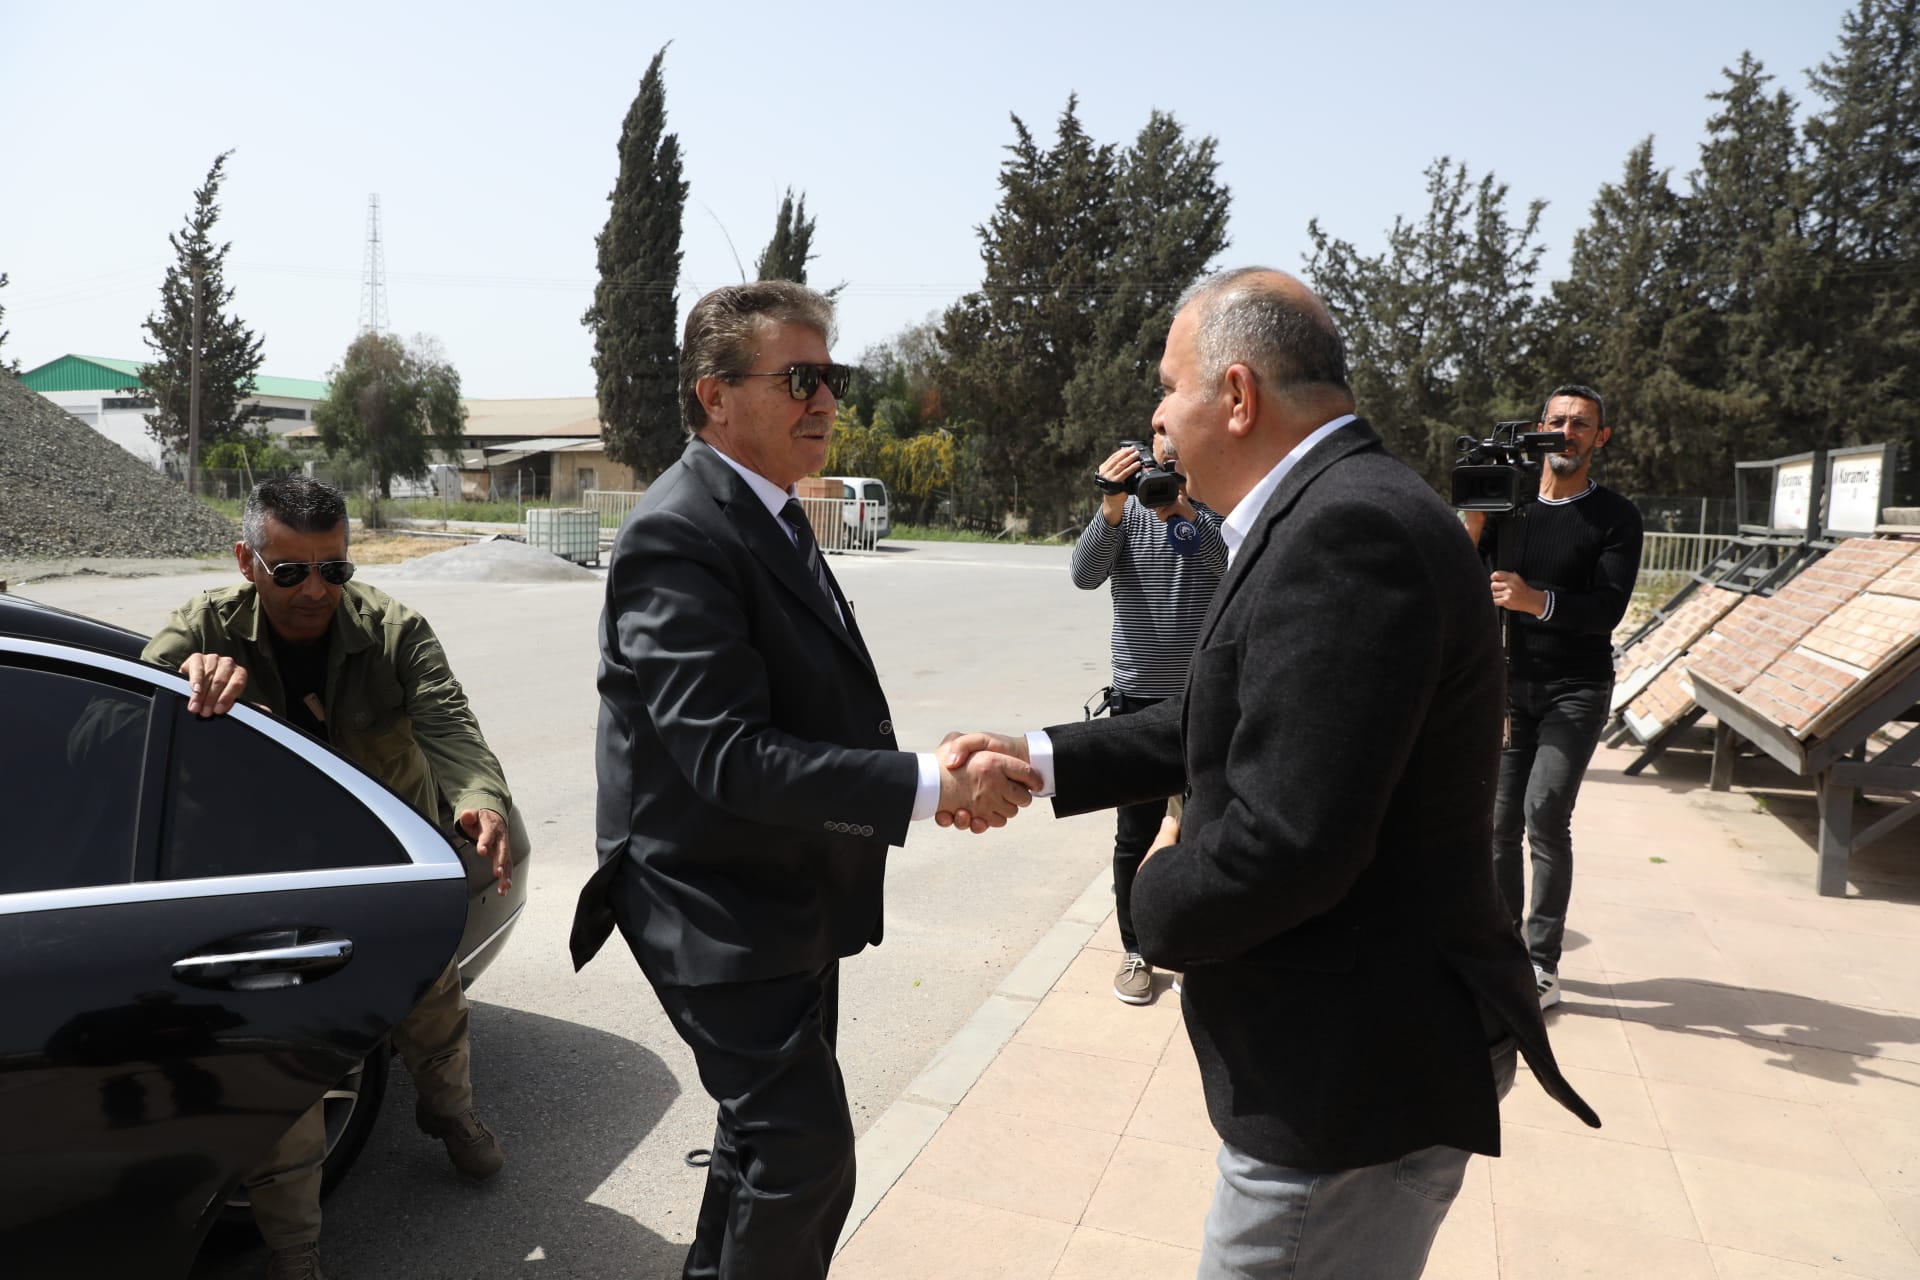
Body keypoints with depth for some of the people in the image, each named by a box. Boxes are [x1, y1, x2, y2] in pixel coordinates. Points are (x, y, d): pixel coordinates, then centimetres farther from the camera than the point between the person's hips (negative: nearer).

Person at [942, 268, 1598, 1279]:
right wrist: (1043, 759, 9)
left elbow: (1285, 842, -31)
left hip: (1353, 1078, -9)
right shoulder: (1333, 511, 7)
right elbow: (1227, 728, 13)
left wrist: (1158, 893, -11)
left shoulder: (1349, 529, -26)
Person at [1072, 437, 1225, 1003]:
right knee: (1136, 835, 8)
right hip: (1141, 698, 0)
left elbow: (1238, 570, -19)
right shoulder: (1124, 509, 2)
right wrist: (1111, 508, -29)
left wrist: (1185, 511, -32)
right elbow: (1085, 574, -13)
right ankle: (1135, 949, 24)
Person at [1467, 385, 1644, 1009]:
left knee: (1545, 814, -16)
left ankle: (1544, 964, -7)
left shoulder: (1616, 516, -2)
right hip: (1510, 683, 3)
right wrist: (1474, 523, -17)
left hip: (1576, 691, -3)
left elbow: (1609, 608, -13)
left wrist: (1537, 600, -31)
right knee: (1500, 820, 2)